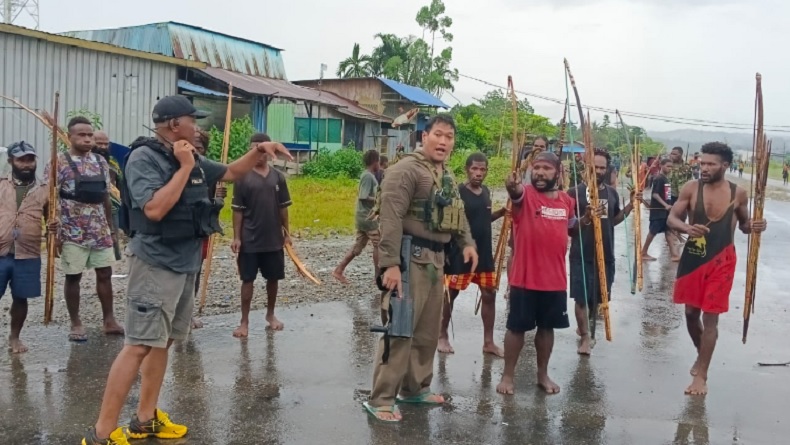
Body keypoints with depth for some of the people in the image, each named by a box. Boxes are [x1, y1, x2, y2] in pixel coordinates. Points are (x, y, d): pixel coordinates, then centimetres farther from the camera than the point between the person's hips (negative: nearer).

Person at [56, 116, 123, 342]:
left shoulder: (100, 162, 8)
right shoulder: (59, 162, -8)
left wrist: (111, 228, 14)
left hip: (101, 231, 5)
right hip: (72, 232, -5)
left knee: (105, 273, 7)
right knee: (73, 277, 5)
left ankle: (109, 320, 17)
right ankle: (76, 324, 16)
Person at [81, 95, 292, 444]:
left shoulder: (192, 159, 10)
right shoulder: (144, 158, -14)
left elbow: (231, 172, 23)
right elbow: (155, 209, -26)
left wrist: (260, 150, 8)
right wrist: (184, 168, -19)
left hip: (186, 263, 9)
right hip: (156, 264, -9)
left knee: (162, 341, 14)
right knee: (139, 345, -11)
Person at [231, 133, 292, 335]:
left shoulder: (278, 177, 3)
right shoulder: (243, 177, -6)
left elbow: (283, 207, 9)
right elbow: (237, 210, -5)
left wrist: (286, 232, 8)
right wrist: (236, 237, -9)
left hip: (274, 239, 3)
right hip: (250, 240, -3)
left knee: (273, 278, 13)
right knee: (248, 280, 3)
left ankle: (270, 315, 30)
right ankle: (244, 321, 11)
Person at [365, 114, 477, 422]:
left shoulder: (447, 176, 17)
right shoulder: (406, 169, -12)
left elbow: (456, 213, 27)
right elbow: (391, 218, -20)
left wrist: (466, 243, 12)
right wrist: (390, 263, -26)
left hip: (436, 258, 9)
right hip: (411, 257, -9)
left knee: (428, 331, 16)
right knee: (399, 329, -8)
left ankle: (415, 388, 31)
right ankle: (381, 399, 1)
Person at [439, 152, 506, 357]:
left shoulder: (486, 192, 8)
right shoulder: (458, 192, -12)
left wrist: (501, 212, 3)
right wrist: (446, 250, -21)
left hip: (484, 252, 7)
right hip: (460, 252, -6)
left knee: (489, 294, 7)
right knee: (450, 293, 5)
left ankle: (488, 342, 16)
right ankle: (443, 336, 20)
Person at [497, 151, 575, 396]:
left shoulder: (567, 201, 5)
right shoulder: (525, 194, -10)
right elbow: (517, 192, -37)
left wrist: (585, 220, 10)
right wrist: (513, 188, -58)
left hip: (556, 279, 4)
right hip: (525, 278, -4)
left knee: (547, 327, 16)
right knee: (517, 327, 6)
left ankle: (543, 374, 32)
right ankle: (507, 375, 20)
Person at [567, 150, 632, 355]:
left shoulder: (612, 193, 7)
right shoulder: (576, 192, -9)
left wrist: (630, 206, 4)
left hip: (606, 254, 5)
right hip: (582, 254, -5)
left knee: (598, 296, 15)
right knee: (582, 297, -1)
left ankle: (583, 327, 37)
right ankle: (585, 336, 13)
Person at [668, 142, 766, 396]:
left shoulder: (738, 194, -3)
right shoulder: (691, 189, -6)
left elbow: (743, 224, 11)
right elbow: (671, 219, -6)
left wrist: (754, 227, -12)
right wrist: (687, 228, -27)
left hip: (722, 261, -1)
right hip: (692, 259, 2)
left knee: (710, 318, -2)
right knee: (691, 312, 13)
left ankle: (701, 375, 7)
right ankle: (701, 354, 40)